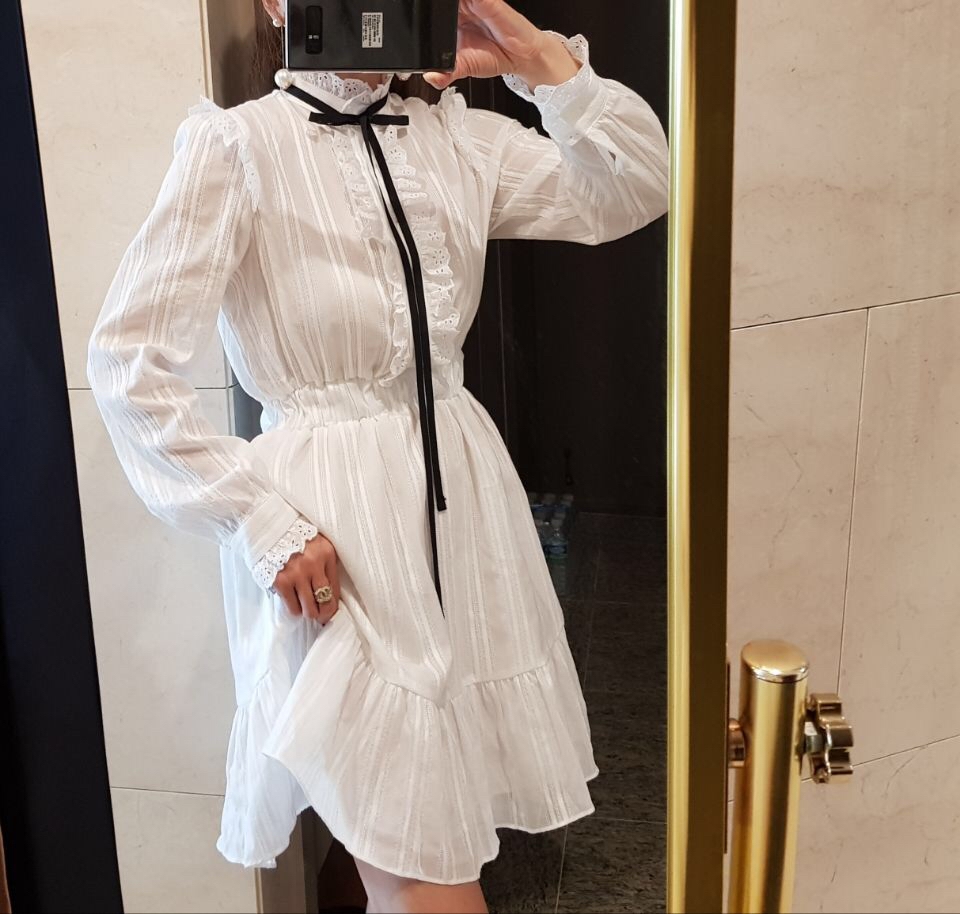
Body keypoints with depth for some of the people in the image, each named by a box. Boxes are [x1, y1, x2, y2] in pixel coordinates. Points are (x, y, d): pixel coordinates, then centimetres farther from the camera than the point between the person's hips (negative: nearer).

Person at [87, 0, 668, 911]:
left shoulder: (455, 133, 9)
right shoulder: (237, 144, -6)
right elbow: (130, 363, -10)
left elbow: (631, 194, 3)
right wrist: (264, 524, -14)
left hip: (460, 491, 5)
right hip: (332, 525, -5)